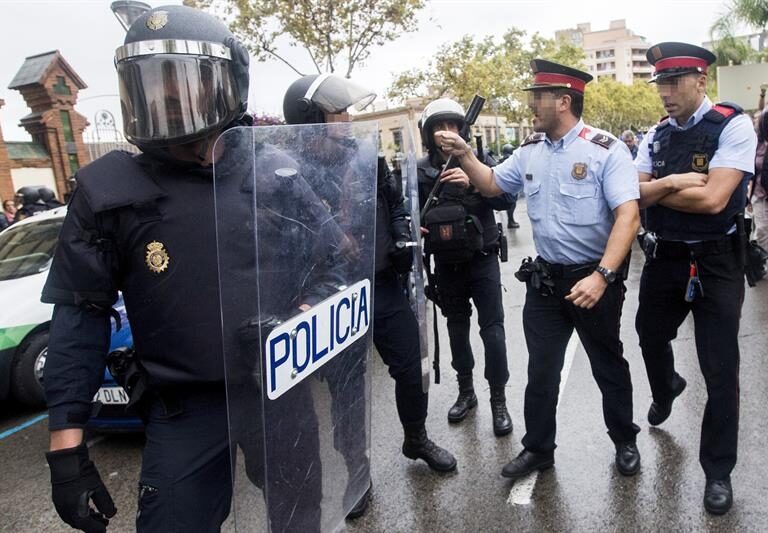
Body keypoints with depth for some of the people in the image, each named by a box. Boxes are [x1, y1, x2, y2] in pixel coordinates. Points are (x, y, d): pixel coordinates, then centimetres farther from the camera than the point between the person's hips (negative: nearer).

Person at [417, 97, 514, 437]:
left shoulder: (480, 161, -4)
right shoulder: (420, 171, 0)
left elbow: (505, 199, -15)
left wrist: (472, 183, -29)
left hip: (482, 259, -2)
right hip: (446, 264, 2)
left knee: (492, 329, -4)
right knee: (457, 328, 14)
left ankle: (498, 400, 10)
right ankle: (466, 392, 30)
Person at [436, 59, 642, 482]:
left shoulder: (605, 149, -14)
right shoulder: (530, 151, 4)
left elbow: (628, 215, -22)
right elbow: (492, 184, 19)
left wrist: (601, 276, -32)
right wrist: (464, 154, 3)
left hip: (595, 278, -5)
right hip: (544, 279, 5)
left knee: (608, 365, 14)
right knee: (540, 369, 12)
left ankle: (624, 441, 37)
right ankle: (538, 448, 30)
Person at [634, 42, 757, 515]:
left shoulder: (733, 126, -12)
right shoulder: (656, 135, 4)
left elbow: (713, 199, -22)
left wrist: (658, 189, -10)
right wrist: (674, 182, -20)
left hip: (715, 263, -5)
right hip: (663, 258, 5)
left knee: (720, 370, 2)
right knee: (651, 338, 22)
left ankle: (718, 471, 20)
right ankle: (666, 390, 57)